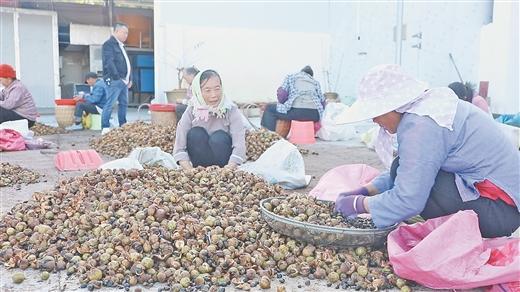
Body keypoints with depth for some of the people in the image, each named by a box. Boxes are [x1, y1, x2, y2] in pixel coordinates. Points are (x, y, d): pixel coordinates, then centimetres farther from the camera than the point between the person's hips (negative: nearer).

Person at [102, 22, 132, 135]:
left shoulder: (120, 46, 22)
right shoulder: (109, 44, -7)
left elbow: (127, 63, 25)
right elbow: (109, 63, -16)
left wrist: (129, 78, 16)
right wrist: (117, 78, -19)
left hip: (123, 80, 9)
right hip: (114, 80, -9)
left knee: (124, 103, 12)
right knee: (110, 104, -9)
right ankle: (105, 128, -6)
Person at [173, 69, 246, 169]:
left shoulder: (231, 110, -15)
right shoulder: (191, 111, -11)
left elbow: (239, 145, -25)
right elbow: (179, 148, -18)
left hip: (225, 164, -1)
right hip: (200, 166, 1)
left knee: (219, 138, -28)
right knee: (195, 134, -23)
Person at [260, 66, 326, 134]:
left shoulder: (290, 77, 17)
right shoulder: (315, 82, 26)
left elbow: (282, 94, 2)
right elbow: (322, 102, 20)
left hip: (296, 111, -3)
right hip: (314, 115, 4)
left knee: (269, 109, 20)